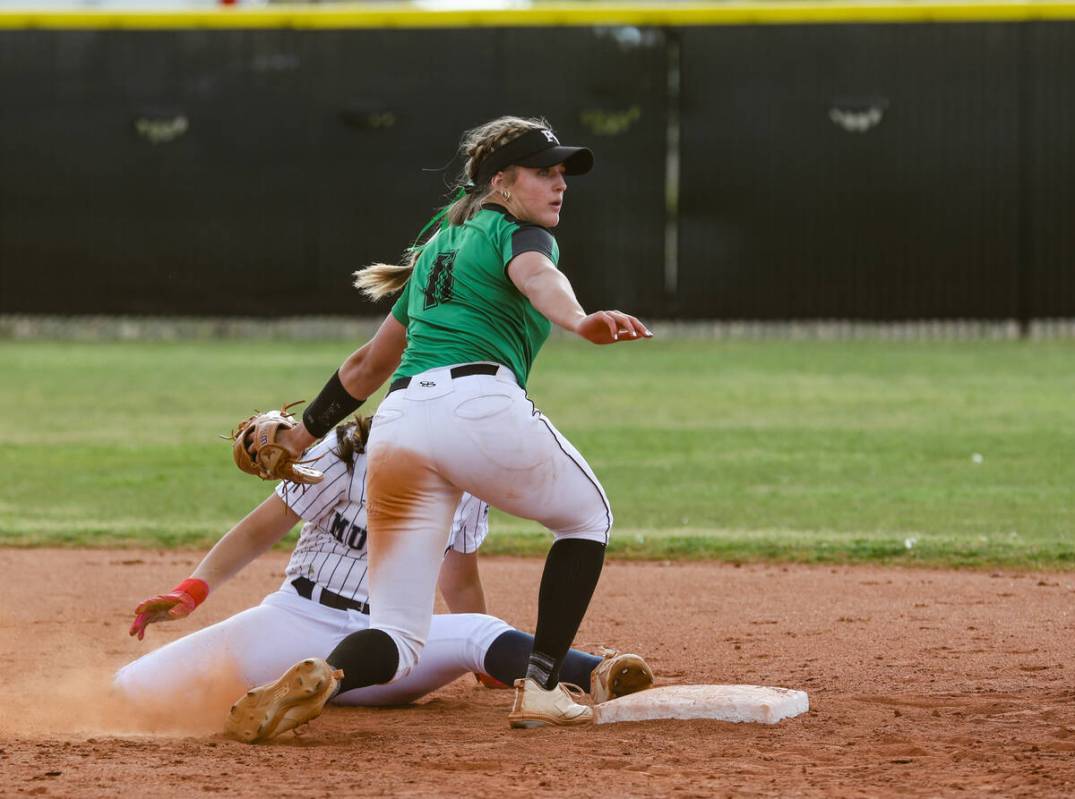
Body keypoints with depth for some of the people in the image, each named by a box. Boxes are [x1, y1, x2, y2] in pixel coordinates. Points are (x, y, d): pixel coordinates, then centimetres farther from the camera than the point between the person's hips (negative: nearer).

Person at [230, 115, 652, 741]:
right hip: (481, 405, -6)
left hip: (397, 425, 6)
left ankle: (317, 676, -28)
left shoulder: (439, 247, 31)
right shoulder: (519, 234, 10)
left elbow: (370, 364, 36)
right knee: (587, 517, 25)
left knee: (398, 642, 6)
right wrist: (580, 321, -38)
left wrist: (304, 434, 46)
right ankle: (541, 688, 14)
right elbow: (537, 277, -17)